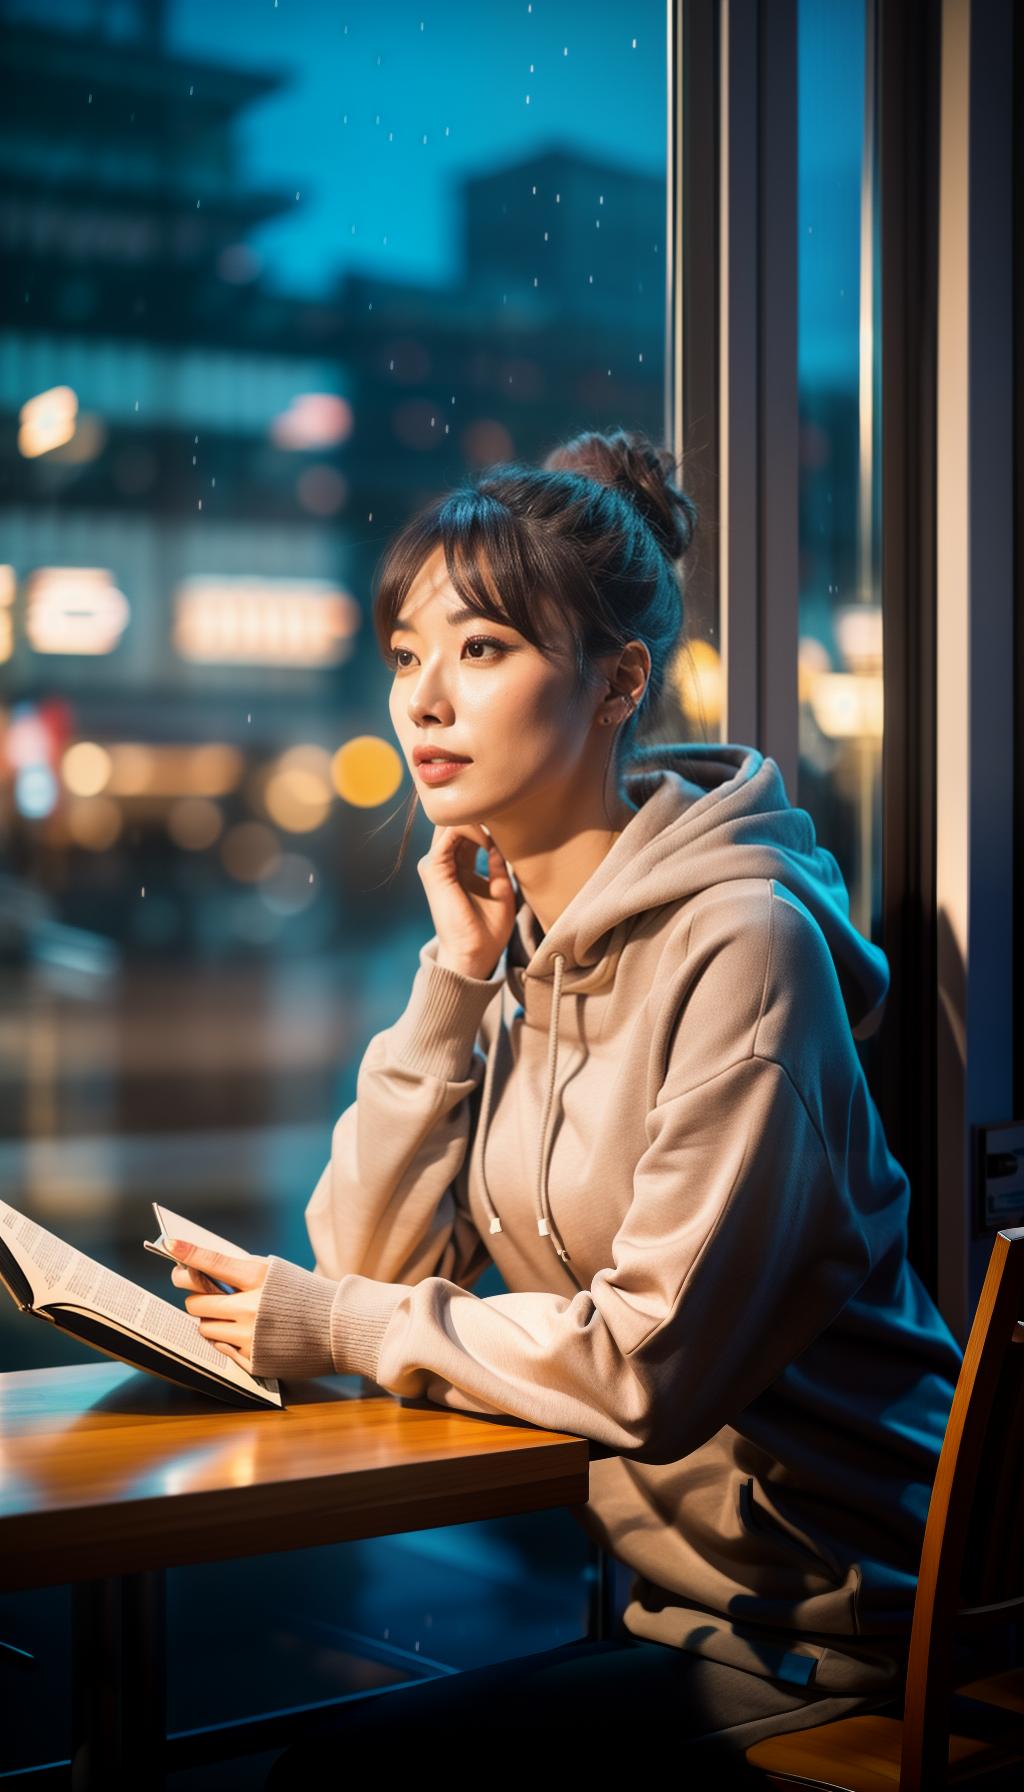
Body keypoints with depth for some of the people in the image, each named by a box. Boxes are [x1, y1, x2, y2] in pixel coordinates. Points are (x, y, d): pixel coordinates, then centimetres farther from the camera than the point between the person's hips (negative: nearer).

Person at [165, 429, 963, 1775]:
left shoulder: (739, 944, -20)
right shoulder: (518, 939, 4)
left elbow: (651, 1362, -23)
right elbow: (370, 1263, 0)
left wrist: (336, 1330, -13)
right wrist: (453, 982, -8)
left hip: (823, 1618, -7)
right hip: (660, 1584, 7)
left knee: (346, 1764, -16)